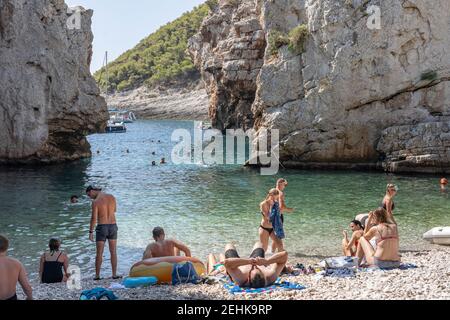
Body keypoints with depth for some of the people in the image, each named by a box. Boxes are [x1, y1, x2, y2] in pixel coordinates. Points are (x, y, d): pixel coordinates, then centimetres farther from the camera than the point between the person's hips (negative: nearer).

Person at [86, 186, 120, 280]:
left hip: (102, 227, -4)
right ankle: (114, 274, 10)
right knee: (113, 252, 10)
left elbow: (94, 218, -13)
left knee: (99, 253, 5)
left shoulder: (95, 202, -11)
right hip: (113, 226, 4)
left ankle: (97, 275, 9)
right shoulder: (112, 197, 4)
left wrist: (91, 232, -7)